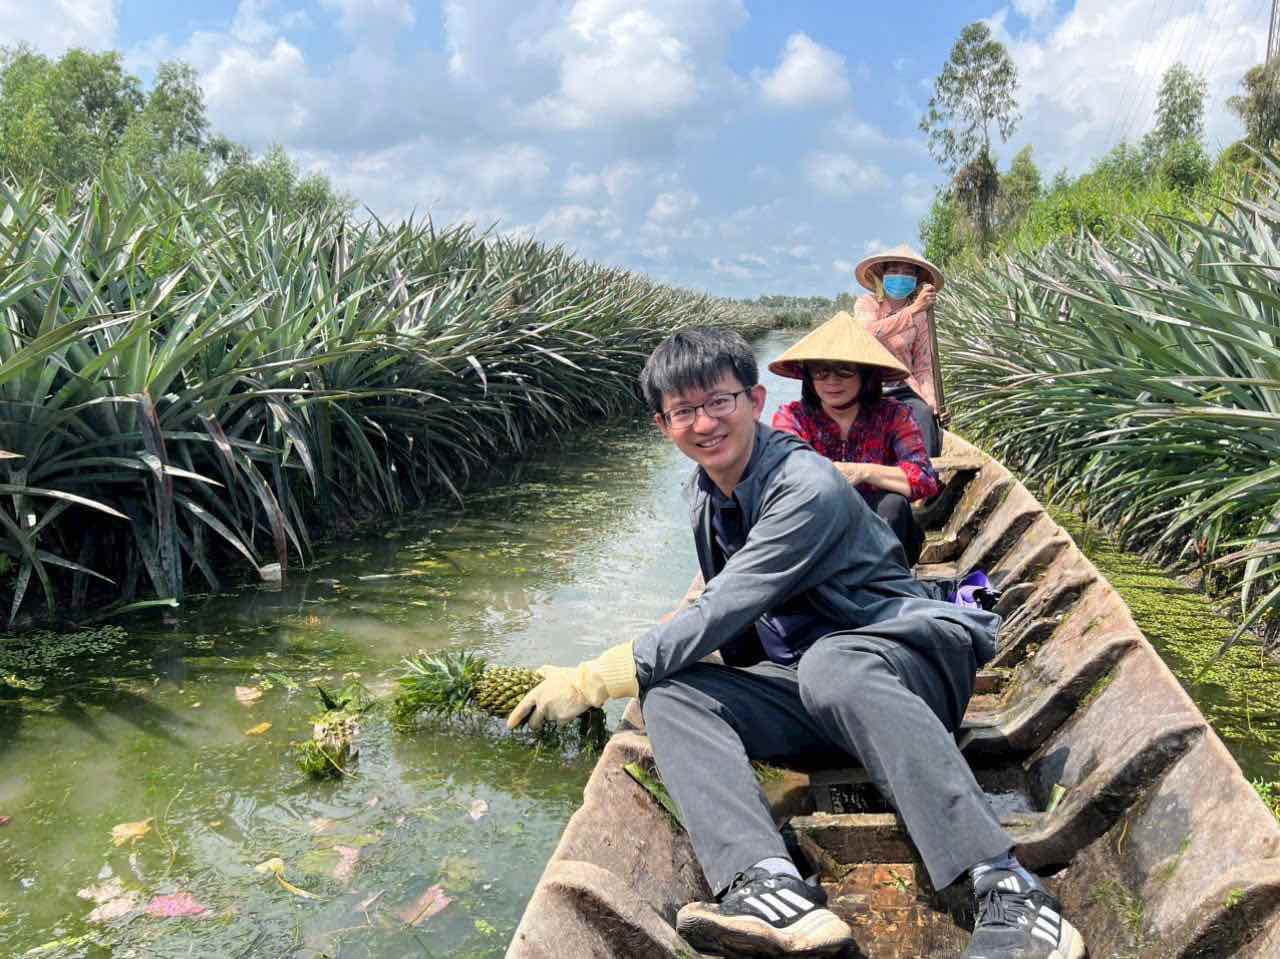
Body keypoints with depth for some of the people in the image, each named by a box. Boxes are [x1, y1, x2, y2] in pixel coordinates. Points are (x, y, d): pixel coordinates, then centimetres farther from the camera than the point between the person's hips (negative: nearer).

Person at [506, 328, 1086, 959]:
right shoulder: (704, 489, 8)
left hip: (906, 655, -6)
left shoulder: (810, 489, -19)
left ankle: (1007, 889, -41)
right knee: (669, 696, -18)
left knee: (831, 664, -41)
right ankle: (771, 885, -40)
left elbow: (723, 612, -24)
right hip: (805, 691, 7)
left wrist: (592, 681, -20)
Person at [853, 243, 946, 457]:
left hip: (902, 389, 2)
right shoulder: (866, 304, 4)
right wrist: (914, 309, -26)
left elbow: (923, 368, 7)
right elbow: (871, 333, -20)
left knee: (925, 415, -29)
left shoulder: (920, 317, 9)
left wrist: (932, 404, -9)